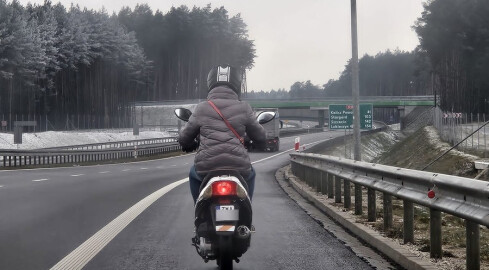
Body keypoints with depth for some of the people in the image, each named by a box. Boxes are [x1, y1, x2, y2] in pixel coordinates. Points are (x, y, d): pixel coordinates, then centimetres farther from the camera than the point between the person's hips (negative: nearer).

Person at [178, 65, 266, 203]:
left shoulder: (201, 108, 4)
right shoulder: (243, 108, 4)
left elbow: (184, 139, 12)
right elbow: (260, 137, 13)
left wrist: (191, 145, 37)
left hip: (206, 168, 0)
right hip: (238, 168, 0)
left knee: (194, 175, 36)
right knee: (250, 174, 36)